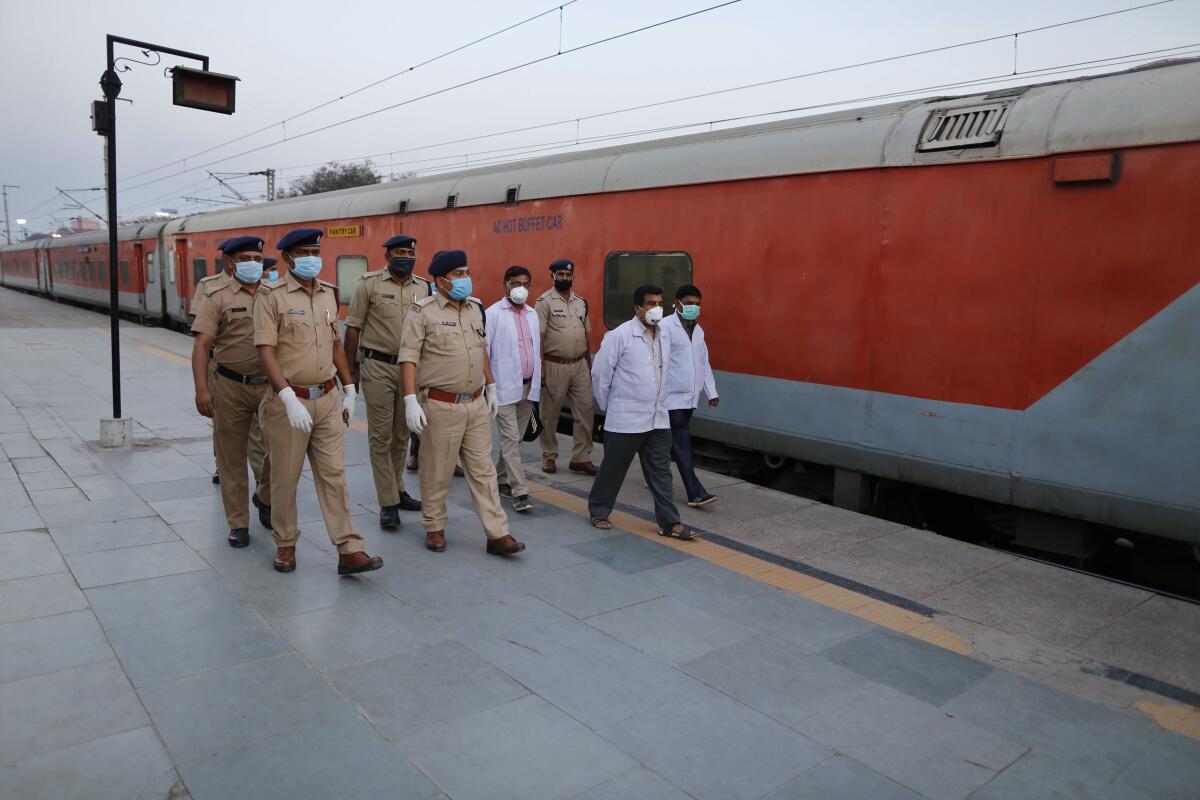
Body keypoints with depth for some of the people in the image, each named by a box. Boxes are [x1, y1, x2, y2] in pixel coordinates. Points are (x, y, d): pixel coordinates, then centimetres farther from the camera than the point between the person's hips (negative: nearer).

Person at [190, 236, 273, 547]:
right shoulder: (217, 296, -3)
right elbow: (201, 344, -8)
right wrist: (201, 388, -17)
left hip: (270, 384, 3)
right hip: (230, 386, -3)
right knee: (232, 457, 6)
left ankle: (265, 498, 31)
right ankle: (238, 524, 18)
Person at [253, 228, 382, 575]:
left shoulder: (329, 293, 10)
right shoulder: (272, 295, -8)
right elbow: (266, 351, -15)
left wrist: (349, 390, 16)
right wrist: (290, 399, -24)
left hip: (327, 399, 5)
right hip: (288, 401, -4)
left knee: (333, 475, 4)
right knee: (285, 478, 8)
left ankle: (349, 551, 5)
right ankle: (285, 544, 27)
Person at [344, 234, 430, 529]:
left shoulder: (424, 287, 6)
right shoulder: (369, 283, -3)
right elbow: (353, 328, -1)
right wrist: (350, 369, -3)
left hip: (411, 368, 4)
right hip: (378, 367, -4)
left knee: (402, 435, 13)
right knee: (381, 436, 0)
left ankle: (397, 491, 28)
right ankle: (388, 503, 6)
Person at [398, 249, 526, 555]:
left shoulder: (475, 308, 11)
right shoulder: (423, 311, -8)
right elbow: (408, 357, -11)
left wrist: (491, 388, 20)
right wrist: (411, 400, -19)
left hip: (477, 404, 5)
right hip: (441, 406, -5)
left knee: (483, 470, 6)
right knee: (437, 473, 7)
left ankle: (497, 534, 9)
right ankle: (434, 528, 25)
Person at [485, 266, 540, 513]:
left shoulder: (532, 314, 13)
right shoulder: (493, 314, -6)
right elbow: (483, 351, -8)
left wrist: (537, 382, 14)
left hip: (528, 386, 6)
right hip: (505, 387, -6)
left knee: (516, 438, 13)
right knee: (510, 439, -6)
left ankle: (500, 479, 28)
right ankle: (519, 492, -5)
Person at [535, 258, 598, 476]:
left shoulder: (581, 302, 12)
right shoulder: (545, 301, -6)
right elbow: (539, 336, -10)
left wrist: (589, 363, 15)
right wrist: (540, 367, -15)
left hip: (580, 365, 5)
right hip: (555, 366, -5)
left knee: (584, 410, 2)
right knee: (550, 413, 5)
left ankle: (581, 458, 10)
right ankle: (549, 456, 20)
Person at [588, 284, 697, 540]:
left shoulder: (664, 337, 8)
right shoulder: (620, 335, -12)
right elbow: (600, 373, -8)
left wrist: (658, 402, 15)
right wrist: (607, 406, 0)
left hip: (658, 420, 6)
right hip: (625, 420, -5)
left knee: (661, 471, 7)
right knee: (613, 469, 8)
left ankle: (669, 523, 12)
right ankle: (598, 511, 28)